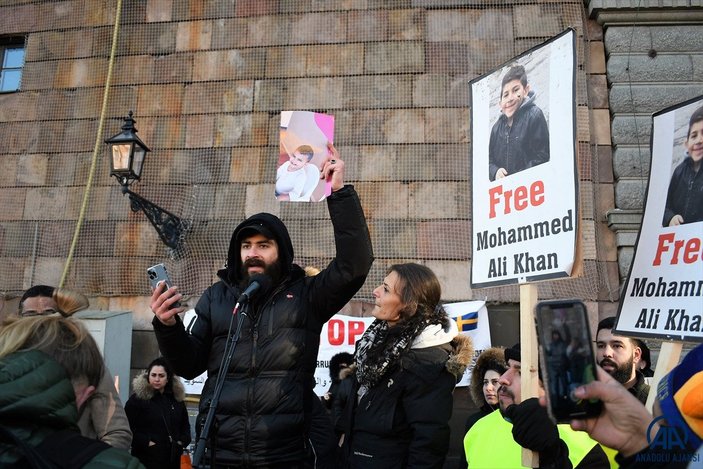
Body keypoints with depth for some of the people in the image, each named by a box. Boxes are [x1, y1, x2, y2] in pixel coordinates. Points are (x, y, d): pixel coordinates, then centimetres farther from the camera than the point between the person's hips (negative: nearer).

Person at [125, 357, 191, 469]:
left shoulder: (177, 399, 13)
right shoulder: (137, 398, -4)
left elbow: (185, 425, 22)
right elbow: (128, 427, -10)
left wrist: (182, 441, 5)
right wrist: (146, 443, -16)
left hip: (173, 458, 5)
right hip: (147, 458, -5)